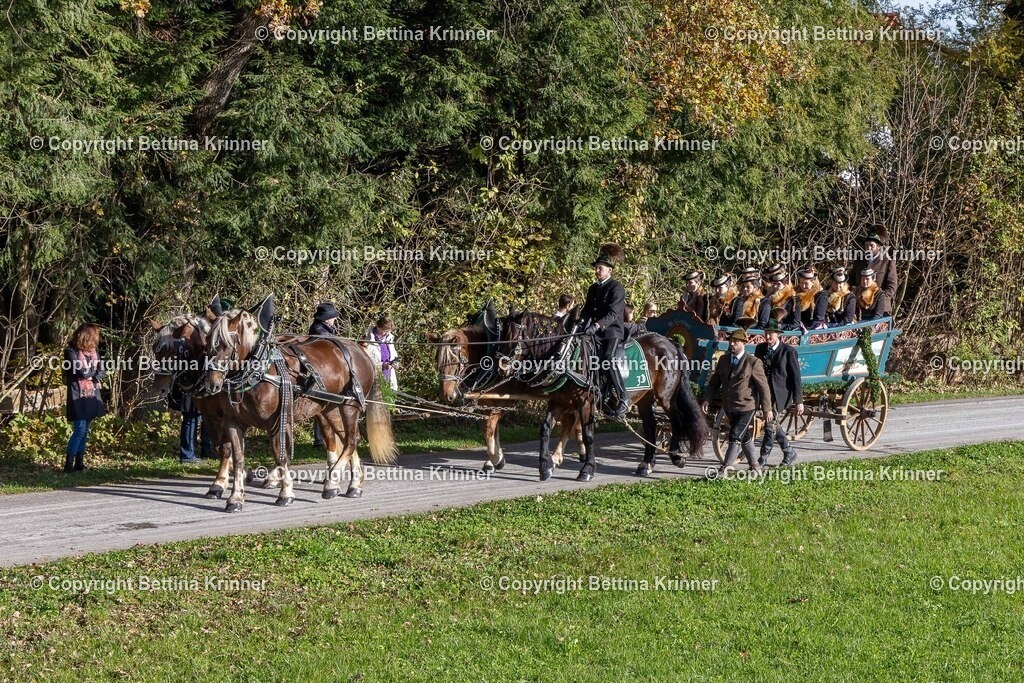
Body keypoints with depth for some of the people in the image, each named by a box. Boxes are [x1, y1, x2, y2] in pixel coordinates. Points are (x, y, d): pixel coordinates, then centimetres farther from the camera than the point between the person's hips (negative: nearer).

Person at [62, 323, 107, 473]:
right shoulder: (71, 352, -9)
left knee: (85, 431, 8)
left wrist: (92, 376, -13)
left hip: (93, 395, 7)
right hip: (78, 396, -7)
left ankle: (79, 463, 13)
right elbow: (82, 371, -17)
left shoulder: (94, 350, 11)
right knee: (79, 430, -12)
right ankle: (68, 464, -9)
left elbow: (102, 371, 5)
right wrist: (96, 371, 0)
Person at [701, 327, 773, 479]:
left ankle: (725, 469, -10)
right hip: (729, 407, 7)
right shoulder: (723, 359, 6)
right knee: (744, 437, 17)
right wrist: (707, 400, -2)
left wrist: (767, 409, -9)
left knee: (735, 437, -12)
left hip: (746, 407, -7)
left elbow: (763, 386, -9)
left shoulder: (753, 363, -11)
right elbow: (715, 381, 10)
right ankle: (755, 467, 30)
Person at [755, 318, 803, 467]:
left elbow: (796, 377, -8)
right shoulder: (760, 349, 6)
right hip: (765, 394, 6)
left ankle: (763, 460, -5)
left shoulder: (788, 351, -9)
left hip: (780, 396, -6)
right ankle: (789, 453, 32)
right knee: (774, 425, 15)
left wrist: (798, 401, -10)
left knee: (771, 426, -10)